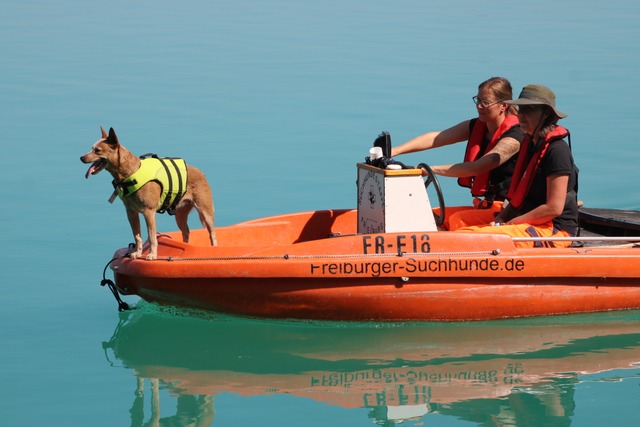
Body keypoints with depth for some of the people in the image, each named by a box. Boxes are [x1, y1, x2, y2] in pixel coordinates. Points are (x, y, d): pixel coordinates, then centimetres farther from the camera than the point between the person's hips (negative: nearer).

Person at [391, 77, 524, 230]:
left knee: (456, 221, -27)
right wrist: (395, 151, -14)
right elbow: (436, 138, -2)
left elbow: (477, 167, -25)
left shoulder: (513, 135, -16)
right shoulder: (476, 127, 9)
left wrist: (431, 169, -27)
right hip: (486, 206, 8)